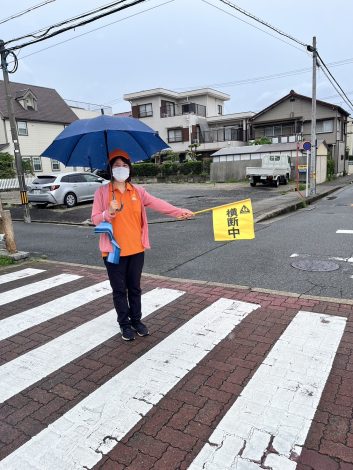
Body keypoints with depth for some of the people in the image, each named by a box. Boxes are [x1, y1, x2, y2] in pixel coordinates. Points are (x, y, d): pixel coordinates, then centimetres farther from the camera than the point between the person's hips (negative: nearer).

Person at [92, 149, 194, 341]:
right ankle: (124, 324, 24)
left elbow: (157, 204, -7)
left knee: (135, 287, 15)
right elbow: (95, 219, -5)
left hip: (136, 249, 3)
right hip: (114, 250, -2)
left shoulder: (137, 191, 4)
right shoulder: (103, 191, -3)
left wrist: (179, 212, -19)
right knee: (119, 289, 8)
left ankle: (136, 320, 31)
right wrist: (109, 213, -25)